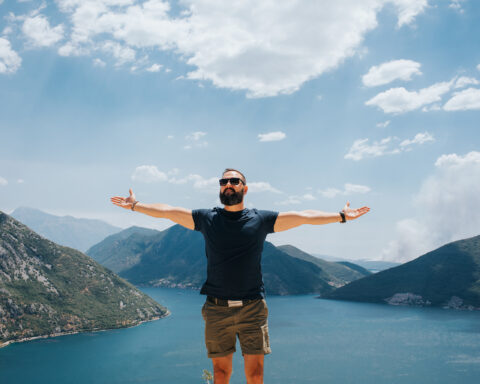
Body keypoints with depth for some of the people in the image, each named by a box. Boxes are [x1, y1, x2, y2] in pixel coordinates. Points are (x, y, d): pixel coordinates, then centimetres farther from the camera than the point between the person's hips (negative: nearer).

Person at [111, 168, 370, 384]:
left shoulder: (261, 219, 6)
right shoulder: (207, 219, 8)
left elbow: (303, 217, 5)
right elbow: (167, 211, 13)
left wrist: (341, 216, 3)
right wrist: (135, 205, 15)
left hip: (252, 308, 0)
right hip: (217, 309, 1)